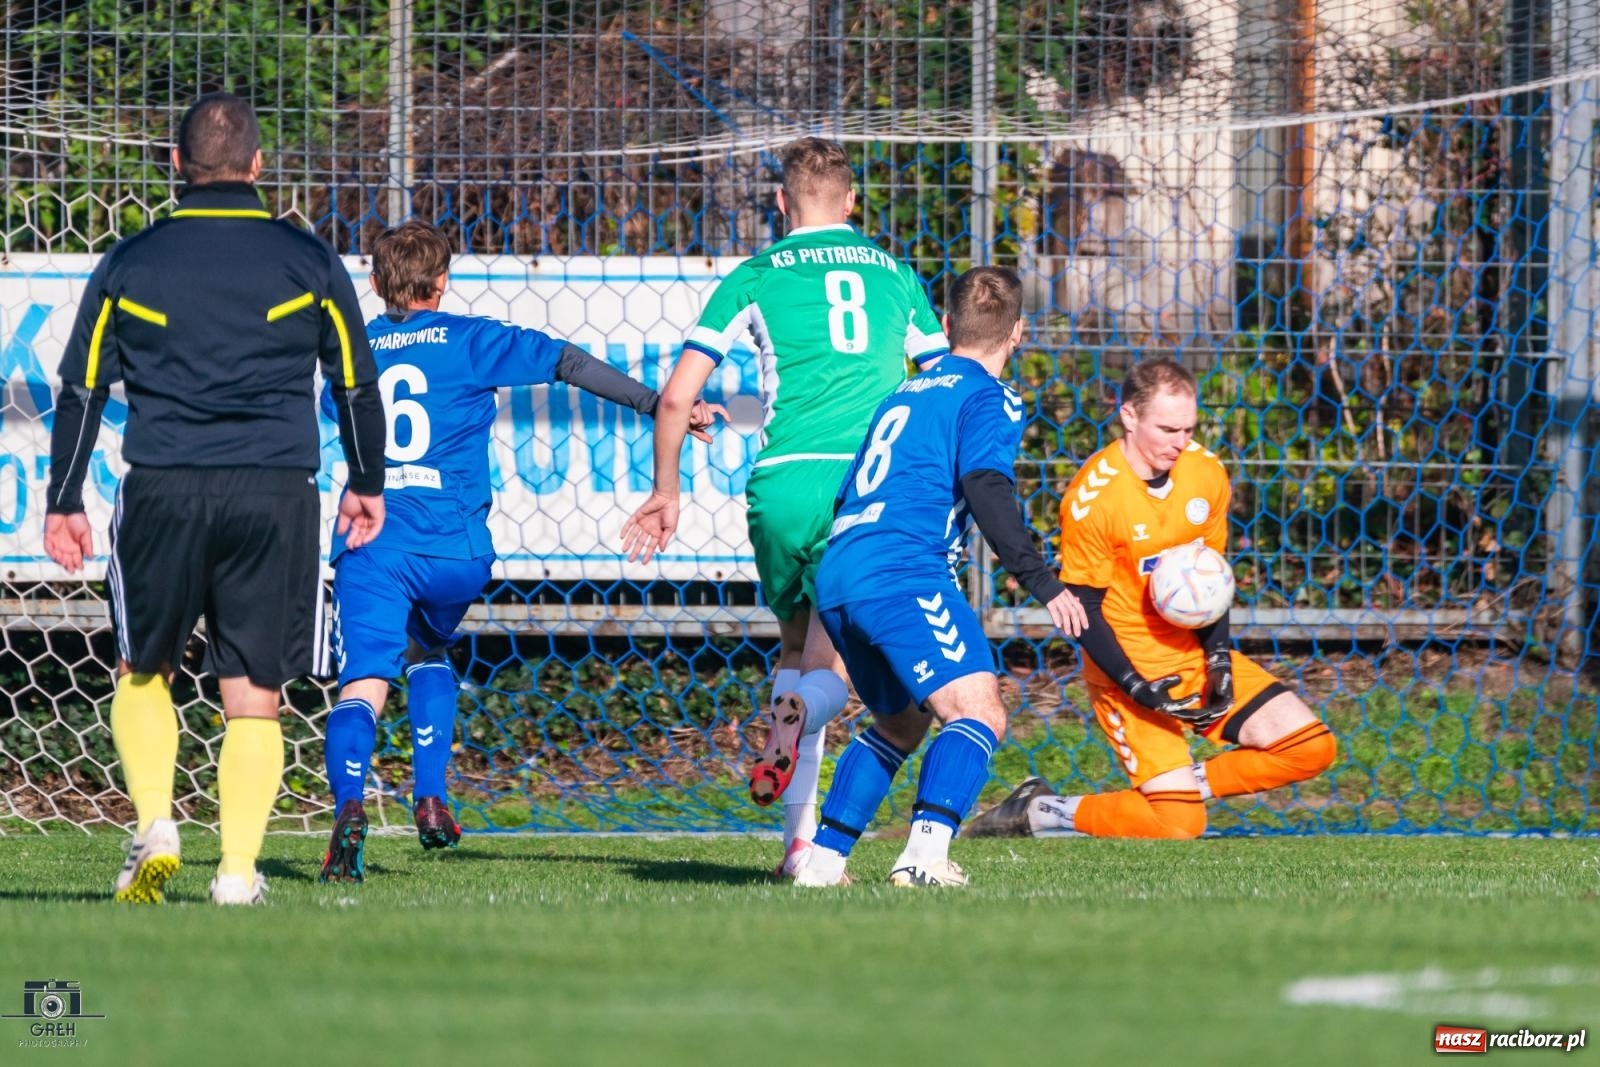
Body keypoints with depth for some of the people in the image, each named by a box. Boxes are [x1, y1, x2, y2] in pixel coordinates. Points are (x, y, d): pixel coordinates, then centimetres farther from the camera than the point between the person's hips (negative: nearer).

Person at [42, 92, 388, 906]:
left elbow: (80, 389, 7)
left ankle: (154, 827, -2)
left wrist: (64, 503, 14)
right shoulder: (307, 261, 5)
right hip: (277, 497, 0)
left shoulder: (129, 264, 6)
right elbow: (356, 385, 12)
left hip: (163, 493, 0)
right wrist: (367, 485, 25)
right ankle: (237, 873, -4)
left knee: (143, 671, 18)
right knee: (253, 698, 4)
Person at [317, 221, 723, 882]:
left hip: (370, 547, -1)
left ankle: (349, 804, -39)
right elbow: (568, 363, 2)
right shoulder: (470, 340, 8)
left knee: (364, 683, -12)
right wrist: (659, 405, 2)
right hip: (454, 548, 1)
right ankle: (429, 798, 18)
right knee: (426, 652, 29)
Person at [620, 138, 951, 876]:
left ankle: (801, 840, 11)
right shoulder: (896, 275, 17)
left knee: (797, 647, 19)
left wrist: (665, 492, 21)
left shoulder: (757, 276, 11)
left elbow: (676, 396, 8)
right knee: (832, 665, 3)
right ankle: (797, 712, -36)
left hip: (786, 483, 0)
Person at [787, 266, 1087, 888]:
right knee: (979, 714, -17)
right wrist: (1040, 582, -16)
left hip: (835, 577, 9)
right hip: (904, 574, -9)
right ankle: (925, 853, -37)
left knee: (899, 721, 26)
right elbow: (985, 486, -14)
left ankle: (822, 859, 20)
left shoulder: (906, 394, 28)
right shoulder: (989, 398, 3)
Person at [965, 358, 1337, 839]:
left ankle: (1185, 783, 9)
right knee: (1179, 828, -16)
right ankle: (1038, 811, 3)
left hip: (1196, 653, 6)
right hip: (1131, 668, -6)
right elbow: (1084, 611, -15)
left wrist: (1219, 656, -5)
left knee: (1311, 747, -4)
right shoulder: (1093, 497, -21)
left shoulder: (1207, 473, -3)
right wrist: (1139, 690, -24)